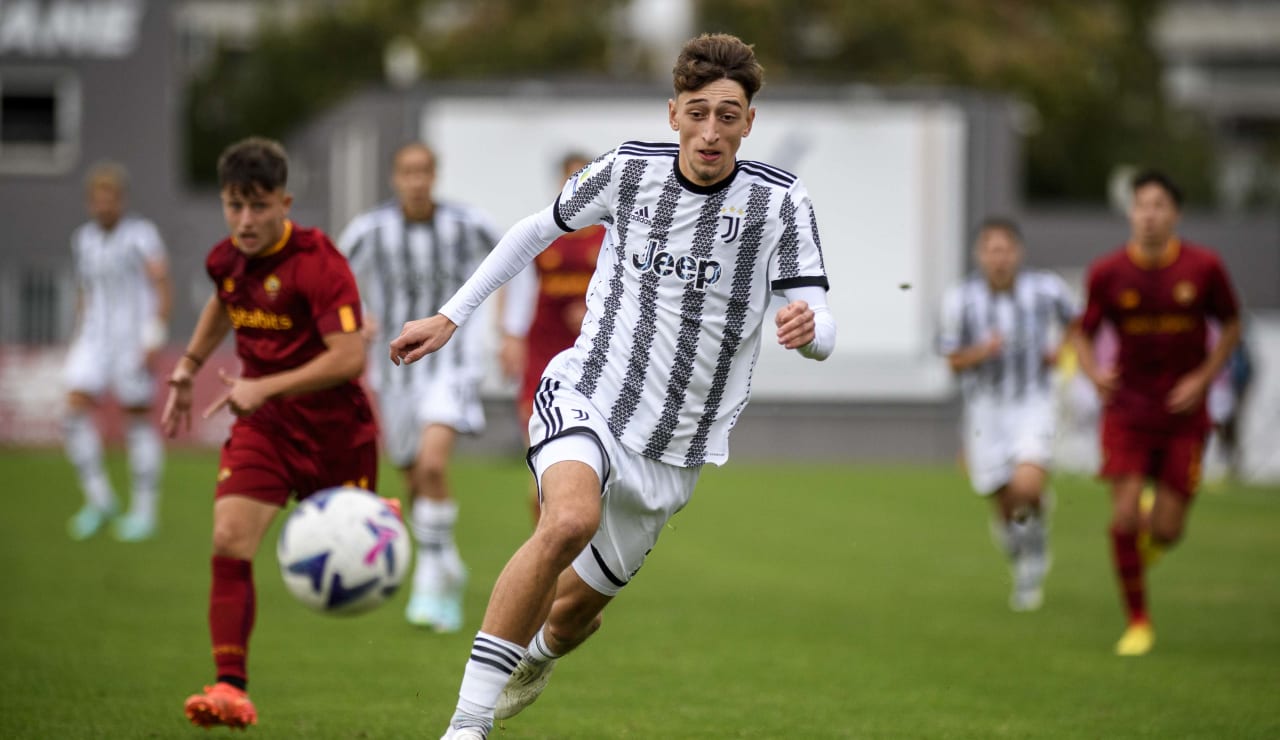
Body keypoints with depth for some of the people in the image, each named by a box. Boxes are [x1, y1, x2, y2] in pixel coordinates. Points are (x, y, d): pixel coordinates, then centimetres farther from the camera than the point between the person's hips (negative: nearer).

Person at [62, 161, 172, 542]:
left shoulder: (141, 234, -8)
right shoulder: (84, 239, 10)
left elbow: (163, 288, -14)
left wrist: (154, 341, -21)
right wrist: (80, 344, 17)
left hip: (135, 337, -5)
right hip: (95, 337, 5)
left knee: (138, 417, 0)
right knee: (76, 410, -11)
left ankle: (144, 510, 10)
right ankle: (98, 499, 0)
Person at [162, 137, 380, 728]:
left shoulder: (317, 263, -21)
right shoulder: (226, 260, -1)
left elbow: (349, 356, -28)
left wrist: (266, 387, -31)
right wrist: (186, 371, 24)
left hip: (335, 428, -4)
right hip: (263, 426, 4)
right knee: (230, 541, -16)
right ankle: (231, 689, -16)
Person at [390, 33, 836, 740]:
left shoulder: (780, 203, -7)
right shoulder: (629, 170, -3)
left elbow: (821, 334, -10)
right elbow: (537, 230, 14)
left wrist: (806, 324, -36)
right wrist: (449, 317, 12)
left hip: (672, 453, 2)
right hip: (584, 398, -2)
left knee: (577, 607, 14)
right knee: (572, 518, -34)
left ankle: (534, 656, 55)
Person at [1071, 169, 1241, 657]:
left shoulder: (1204, 268, -8)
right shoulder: (1108, 273, -6)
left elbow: (1230, 326, 6)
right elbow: (1084, 332, 5)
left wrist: (1203, 379, -7)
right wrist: (1093, 372, -15)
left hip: (1183, 413, 0)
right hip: (1128, 410, 0)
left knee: (1166, 530, -3)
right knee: (1123, 518, -11)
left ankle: (1152, 527, 37)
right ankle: (1137, 621, 7)